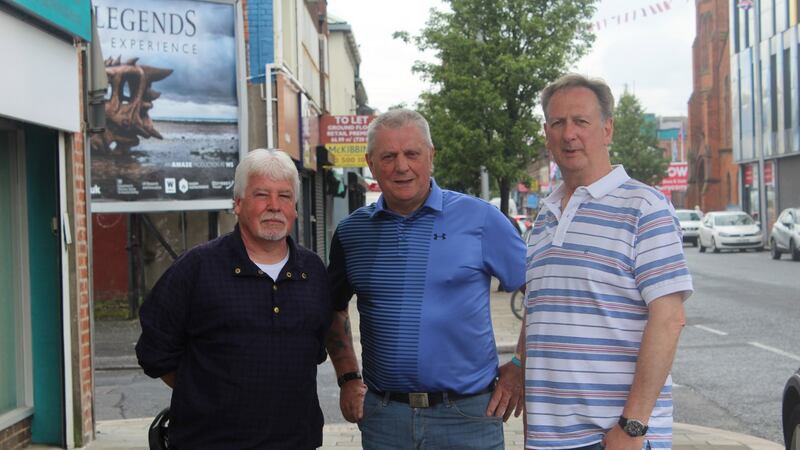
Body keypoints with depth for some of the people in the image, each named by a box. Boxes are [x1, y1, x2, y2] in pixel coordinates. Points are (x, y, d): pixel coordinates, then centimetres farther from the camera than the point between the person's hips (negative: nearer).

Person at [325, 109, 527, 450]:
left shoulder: (480, 219, -3)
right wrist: (348, 378, 9)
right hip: (383, 418, 2)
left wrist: (519, 367, -4)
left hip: (469, 414, -2)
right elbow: (334, 310, 18)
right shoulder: (351, 231, 5)